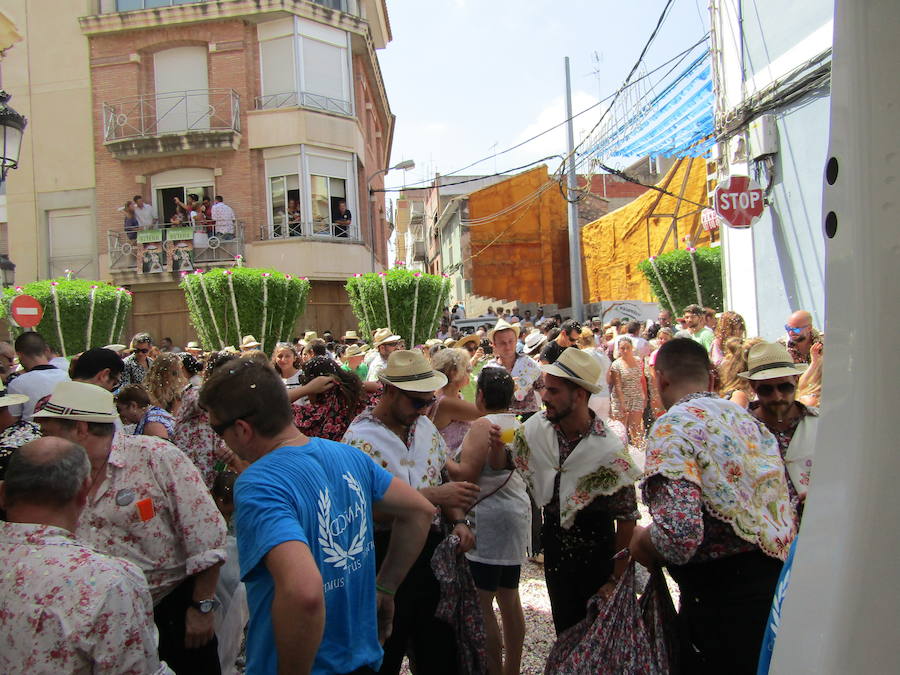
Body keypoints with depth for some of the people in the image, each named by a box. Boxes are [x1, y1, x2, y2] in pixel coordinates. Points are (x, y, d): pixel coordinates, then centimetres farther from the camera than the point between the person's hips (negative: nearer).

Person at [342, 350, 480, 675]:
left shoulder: (424, 425, 5)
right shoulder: (361, 438, -17)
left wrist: (458, 520, -2)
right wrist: (434, 496, -27)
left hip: (432, 547, 6)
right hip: (388, 554, -6)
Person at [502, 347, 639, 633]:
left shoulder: (609, 450, -25)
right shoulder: (536, 427, -11)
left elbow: (627, 517, -17)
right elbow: (501, 464, 2)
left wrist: (616, 578, -12)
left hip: (596, 552, -4)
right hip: (555, 543, 4)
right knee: (565, 630, 19)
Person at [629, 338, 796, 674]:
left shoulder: (673, 425, -16)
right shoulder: (746, 417, 10)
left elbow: (680, 535, -29)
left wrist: (641, 541, -8)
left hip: (724, 597, -8)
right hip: (777, 576, 8)